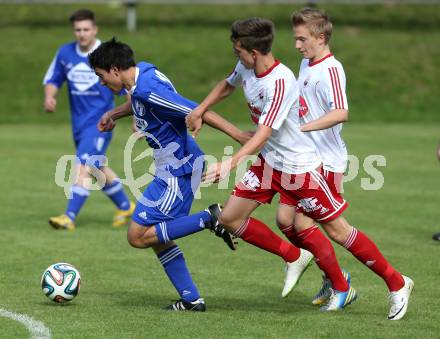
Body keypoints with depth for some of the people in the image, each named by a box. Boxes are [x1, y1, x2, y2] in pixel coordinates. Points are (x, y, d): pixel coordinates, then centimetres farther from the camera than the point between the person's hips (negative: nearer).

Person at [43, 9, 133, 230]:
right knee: (98, 170, 17)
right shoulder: (65, 53, 1)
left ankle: (69, 217, -20)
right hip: (79, 122, 6)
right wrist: (49, 96, -7)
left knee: (83, 167, -19)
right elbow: (52, 79, 14)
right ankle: (125, 207, 37)